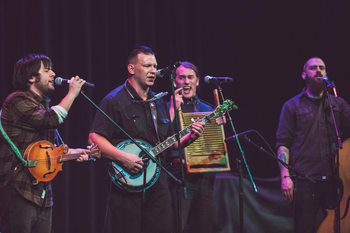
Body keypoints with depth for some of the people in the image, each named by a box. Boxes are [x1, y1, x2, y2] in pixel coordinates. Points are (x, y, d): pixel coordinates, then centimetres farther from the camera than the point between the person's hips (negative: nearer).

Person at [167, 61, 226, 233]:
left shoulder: (207, 109, 17)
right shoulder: (168, 107, 4)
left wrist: (220, 124, 0)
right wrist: (173, 110, -13)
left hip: (205, 175, 5)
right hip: (180, 173, -5)